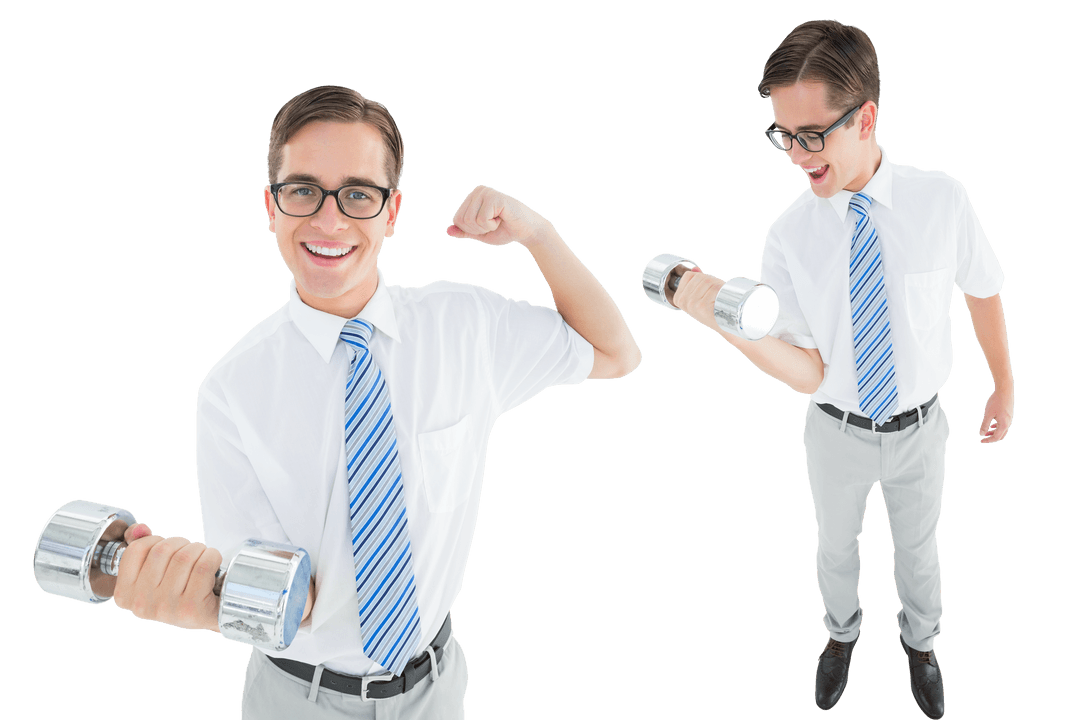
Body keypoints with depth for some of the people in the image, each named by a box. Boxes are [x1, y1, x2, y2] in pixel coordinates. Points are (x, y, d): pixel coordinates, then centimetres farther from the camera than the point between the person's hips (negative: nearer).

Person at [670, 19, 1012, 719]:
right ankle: (843, 634, 56)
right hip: (838, 434, 0)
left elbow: (983, 293, -3)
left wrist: (1005, 389, 8)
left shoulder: (941, 200, -20)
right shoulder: (790, 237, -21)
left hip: (919, 430, 0)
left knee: (917, 549, 25)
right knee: (837, 548, 24)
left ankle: (920, 643, 56)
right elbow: (809, 373, -23)